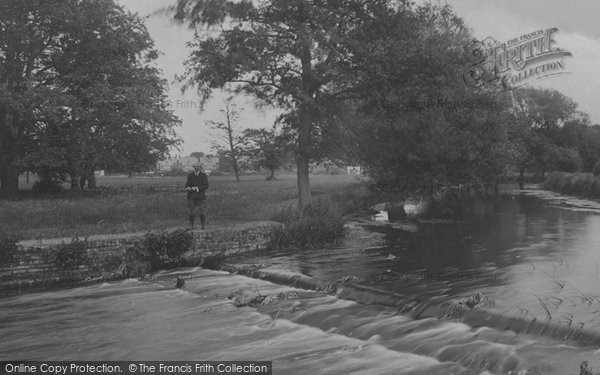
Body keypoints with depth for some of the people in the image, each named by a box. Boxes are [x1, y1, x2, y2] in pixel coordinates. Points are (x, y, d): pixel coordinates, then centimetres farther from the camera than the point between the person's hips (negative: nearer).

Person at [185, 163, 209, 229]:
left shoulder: (203, 175, 0)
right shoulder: (190, 175, 7)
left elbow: (206, 186, -7)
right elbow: (187, 185, 5)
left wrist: (197, 188, -17)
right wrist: (188, 188, -19)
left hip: (200, 196, -2)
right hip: (191, 196, 2)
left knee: (201, 212, -2)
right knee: (192, 212, 0)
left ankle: (203, 226, 8)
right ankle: (191, 226, 8)